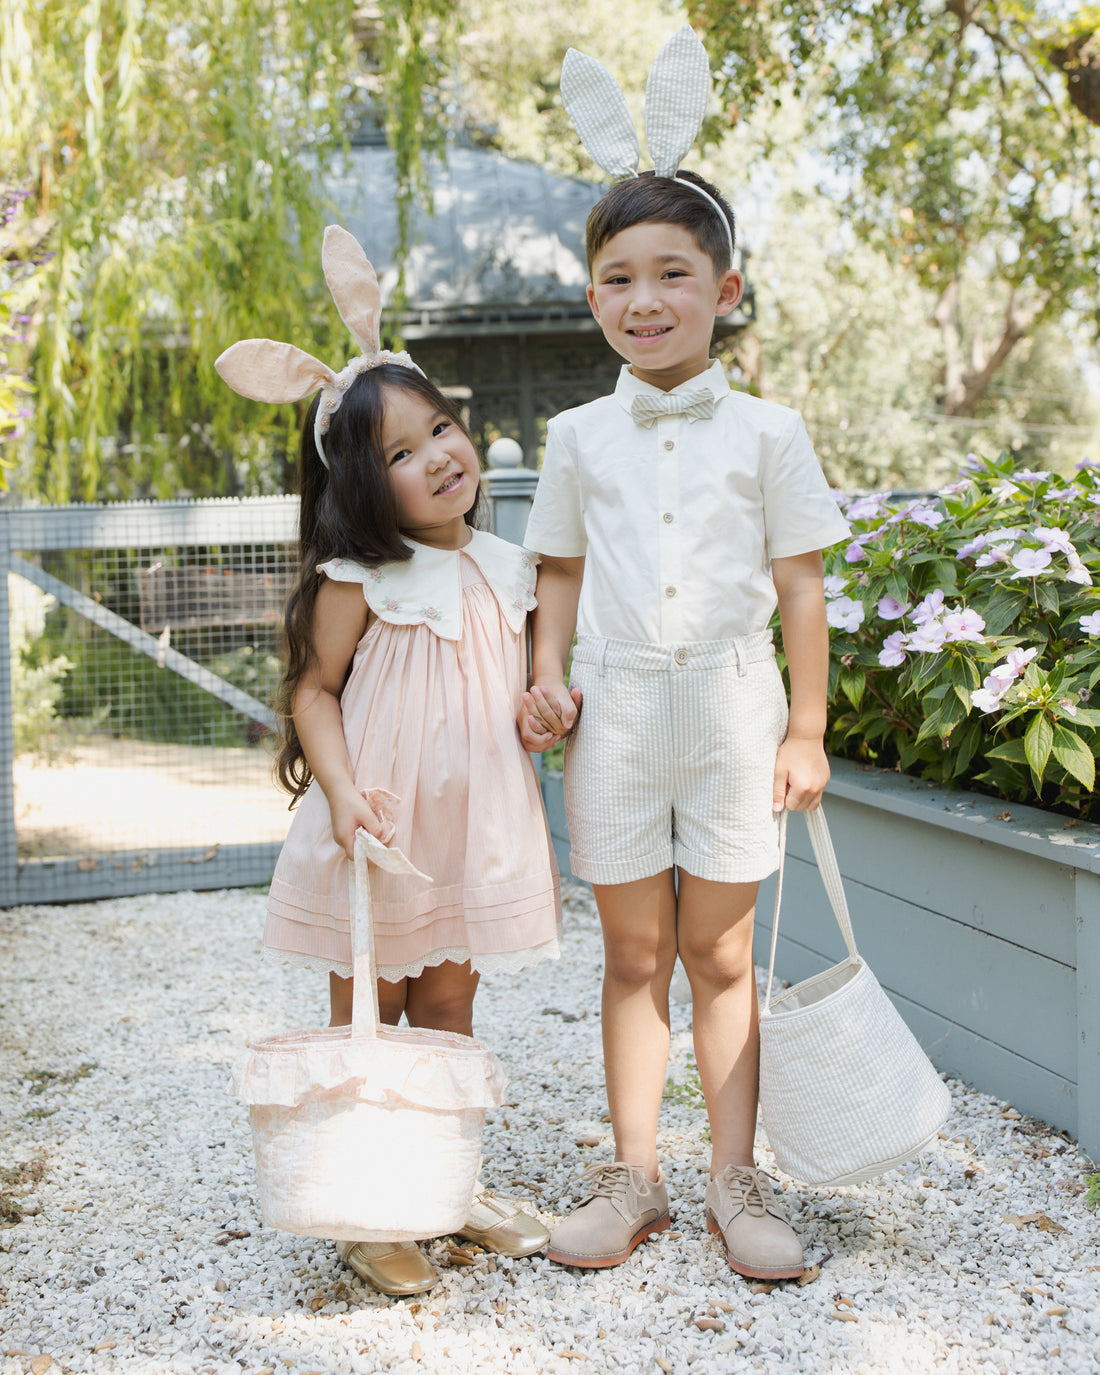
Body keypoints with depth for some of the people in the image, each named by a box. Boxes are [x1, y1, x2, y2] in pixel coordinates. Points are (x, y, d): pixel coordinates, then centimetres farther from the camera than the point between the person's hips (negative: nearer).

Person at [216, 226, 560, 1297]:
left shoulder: (503, 569, 4)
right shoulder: (360, 581, -13)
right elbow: (314, 694, -10)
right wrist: (341, 795, -22)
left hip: (471, 826, 5)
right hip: (379, 830, -5)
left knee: (449, 1005, 16)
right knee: (367, 1015, 7)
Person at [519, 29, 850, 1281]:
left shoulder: (767, 432, 0)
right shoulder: (578, 437, 5)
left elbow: (799, 585, 2)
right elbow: (561, 577, 11)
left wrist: (805, 729, 0)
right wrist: (547, 681, -5)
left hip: (729, 708, -1)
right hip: (615, 712, 1)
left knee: (719, 957, 6)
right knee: (634, 956, 9)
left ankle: (736, 1181, 19)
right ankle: (632, 1176, 21)